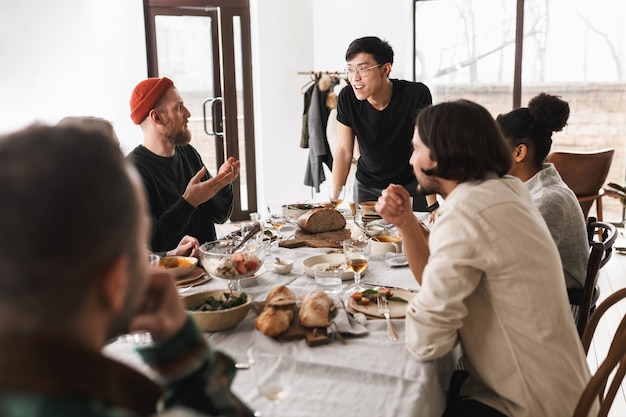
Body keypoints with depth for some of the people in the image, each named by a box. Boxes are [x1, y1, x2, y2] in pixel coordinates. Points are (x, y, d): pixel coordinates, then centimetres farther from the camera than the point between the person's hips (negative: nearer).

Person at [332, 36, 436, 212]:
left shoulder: (417, 95, -24)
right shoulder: (347, 97, -16)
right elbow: (343, 151, -9)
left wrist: (433, 205, -26)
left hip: (410, 184, -2)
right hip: (366, 187, 2)